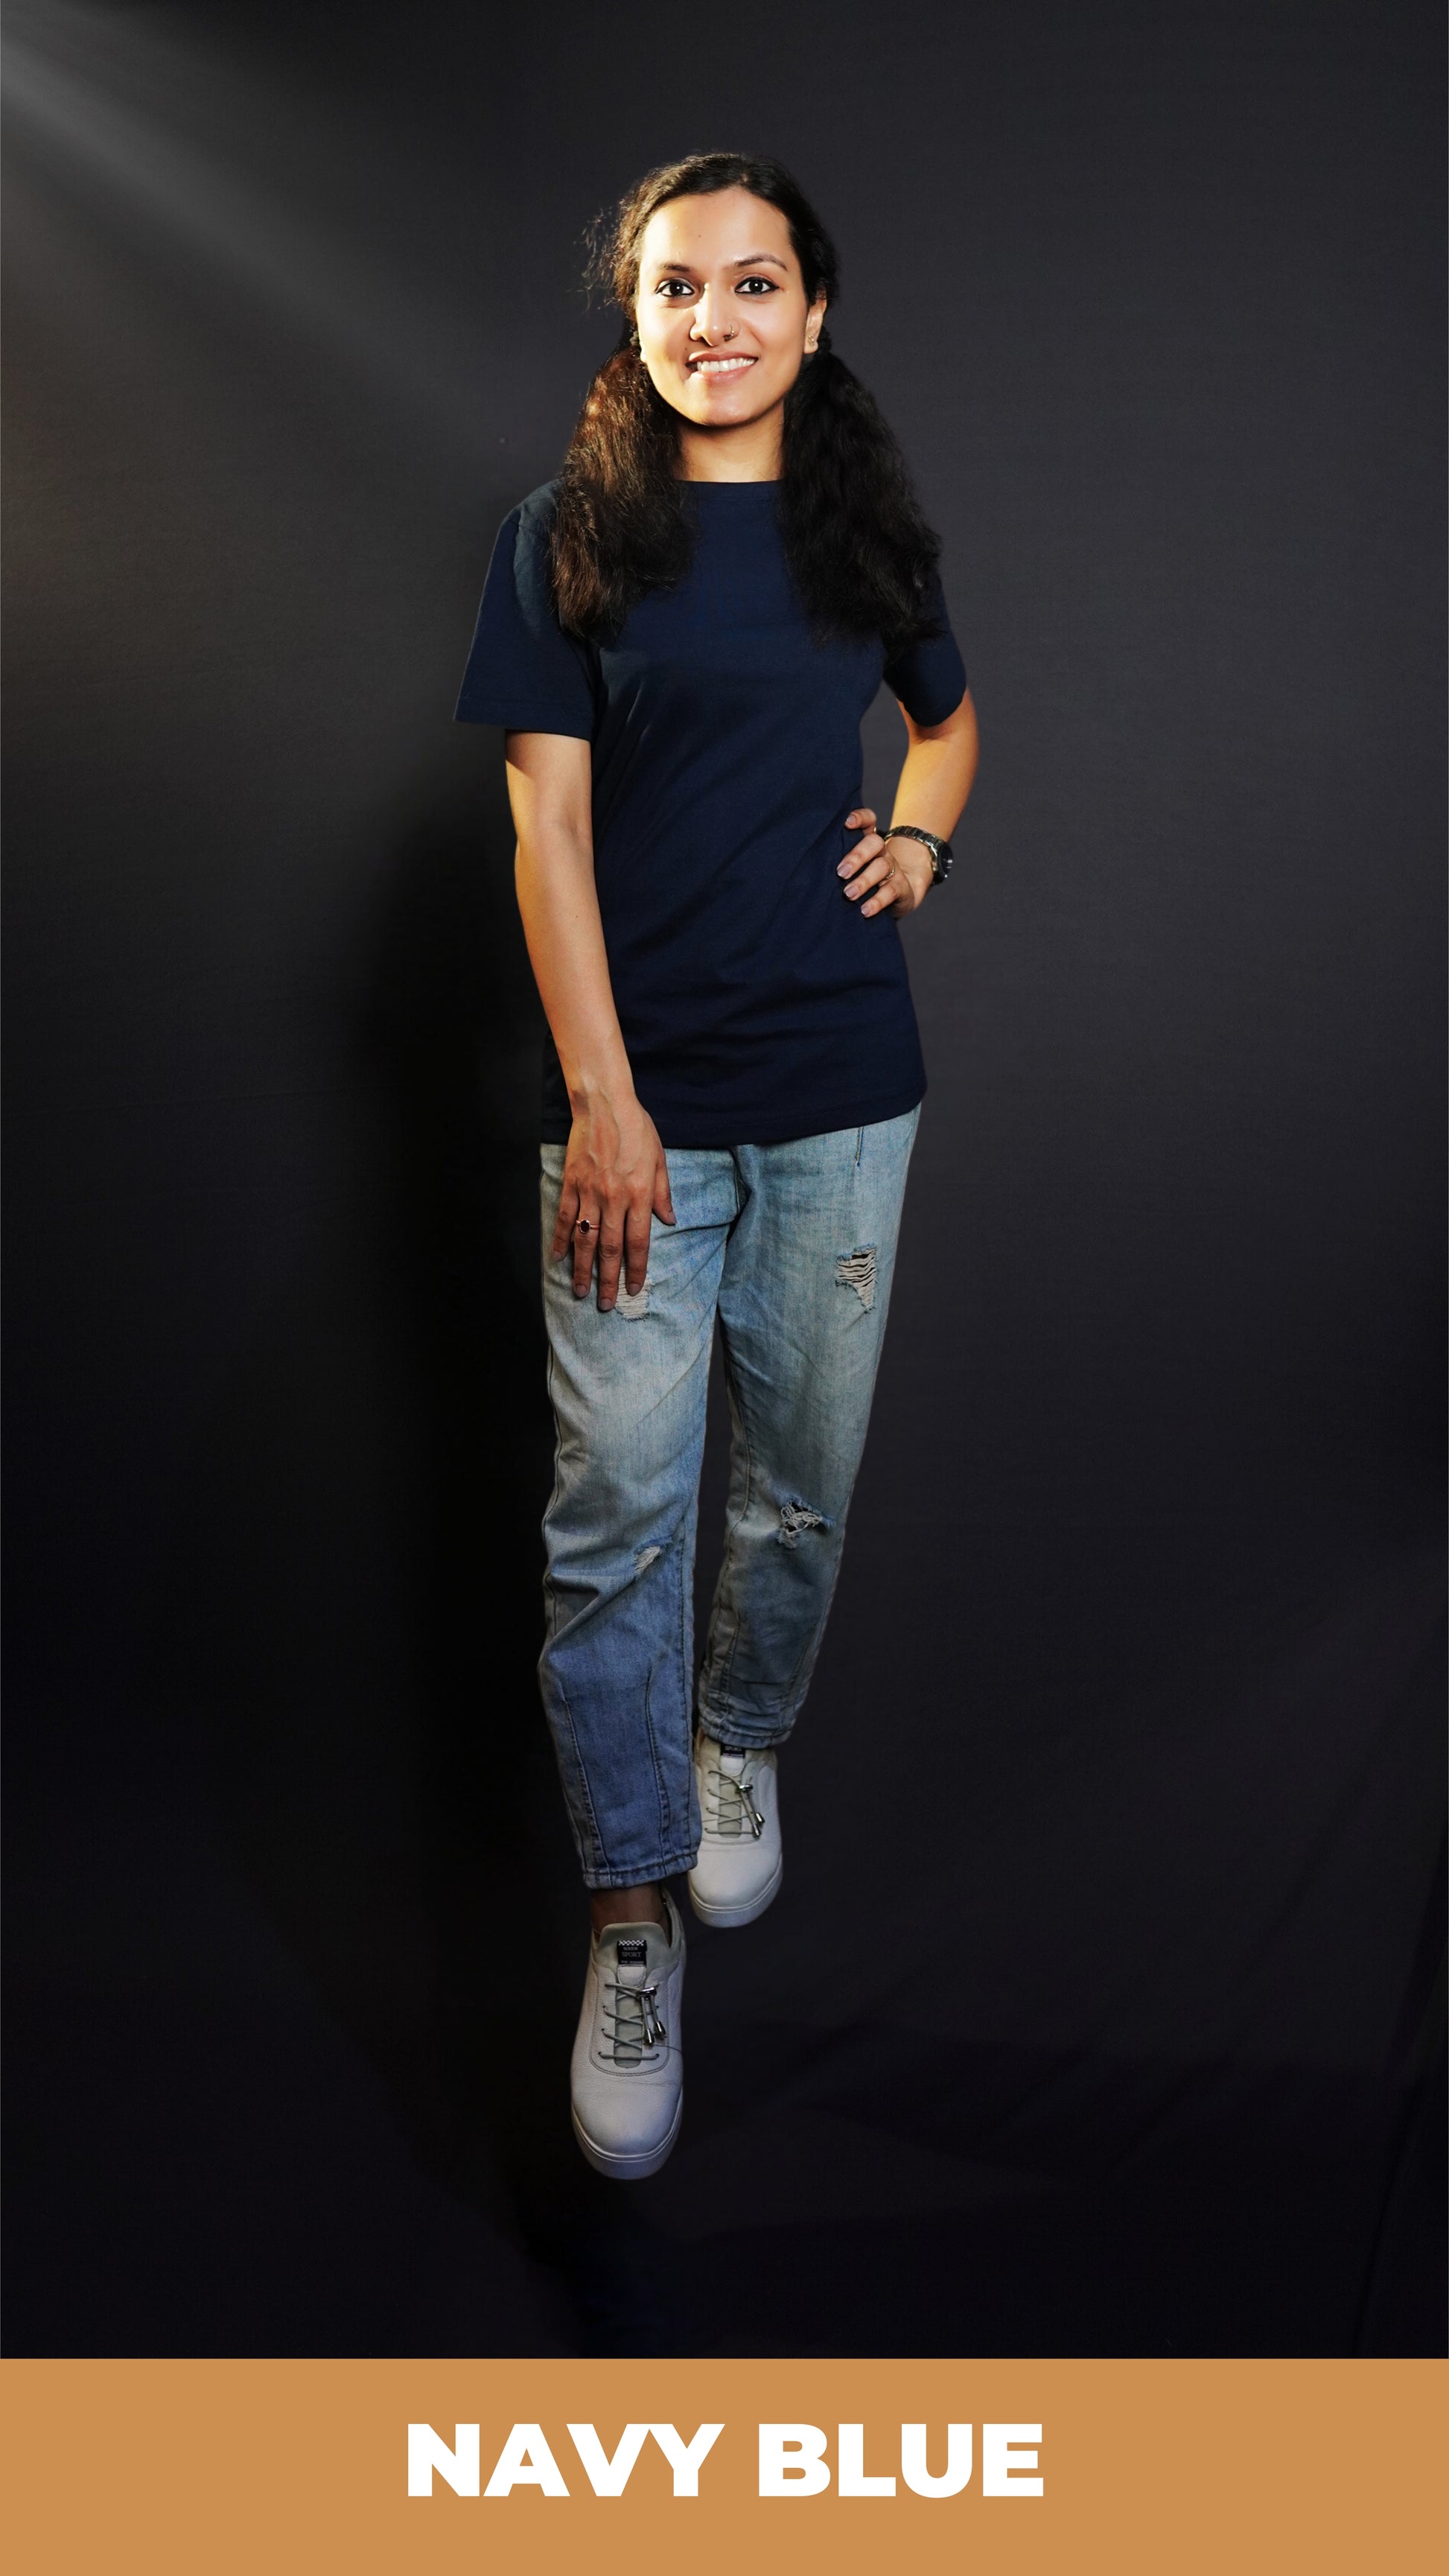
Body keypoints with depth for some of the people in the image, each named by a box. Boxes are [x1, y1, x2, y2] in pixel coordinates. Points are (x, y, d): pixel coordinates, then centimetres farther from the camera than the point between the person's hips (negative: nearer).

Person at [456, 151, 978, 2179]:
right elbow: (549, 823, -4)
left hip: (841, 1090, 3)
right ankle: (634, 1918, 8)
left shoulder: (869, 529, 11)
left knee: (802, 1482, 10)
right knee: (619, 1509, -5)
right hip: (638, 1097, -2)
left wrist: (924, 832, 8)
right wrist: (603, 1100, -12)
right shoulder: (571, 536, 3)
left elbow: (952, 710, 30)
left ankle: (740, 1738, 37)